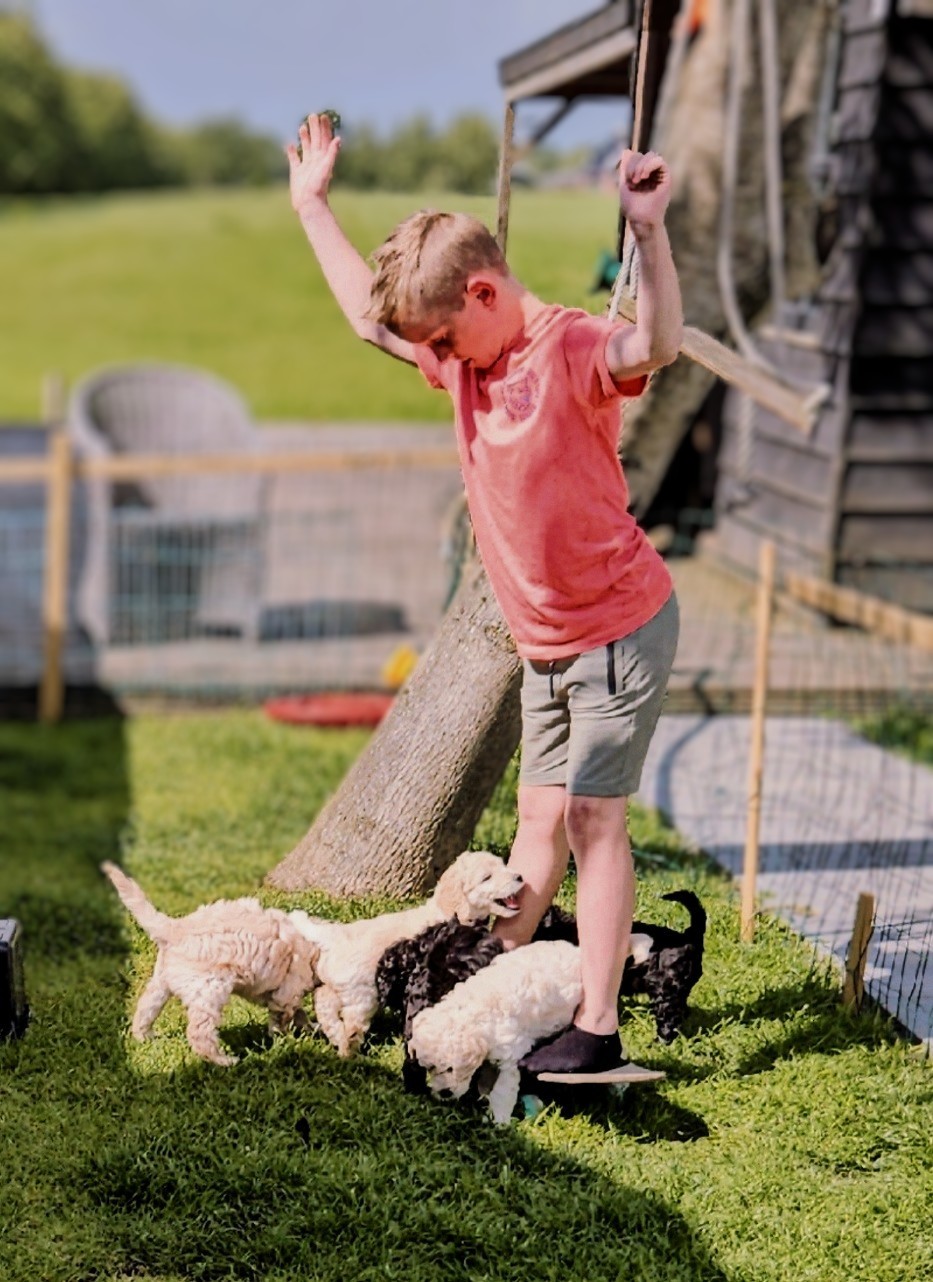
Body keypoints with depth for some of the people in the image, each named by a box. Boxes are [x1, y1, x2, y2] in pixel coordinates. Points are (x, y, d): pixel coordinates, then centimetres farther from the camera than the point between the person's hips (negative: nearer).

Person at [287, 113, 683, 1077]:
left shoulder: (571, 349, -20)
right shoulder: (465, 358, 5)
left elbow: (656, 347, -42)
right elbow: (369, 316, 21)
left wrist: (648, 230, -56)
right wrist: (312, 206, 25)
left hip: (620, 627, -8)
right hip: (546, 641, 8)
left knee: (591, 816, -6)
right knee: (540, 817, 14)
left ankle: (597, 1031, 0)